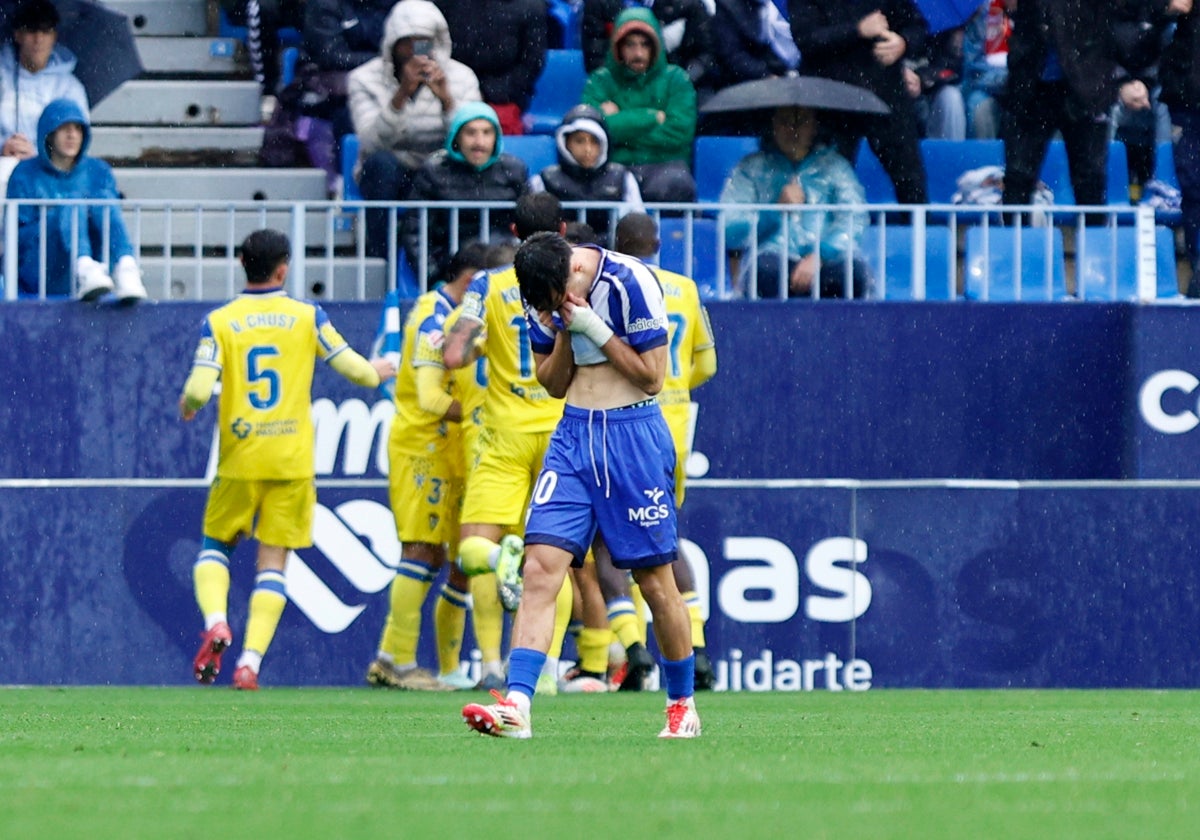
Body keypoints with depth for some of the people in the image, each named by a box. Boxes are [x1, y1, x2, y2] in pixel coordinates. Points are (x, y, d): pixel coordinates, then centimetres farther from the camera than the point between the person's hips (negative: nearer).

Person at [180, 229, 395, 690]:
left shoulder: (219, 322, -3)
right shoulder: (307, 316, 0)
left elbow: (198, 390, -12)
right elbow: (355, 370, 4)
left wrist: (187, 405, 11)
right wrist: (378, 371, 27)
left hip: (239, 459, 0)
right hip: (292, 460, 0)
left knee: (215, 544, 17)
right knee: (273, 561, 5)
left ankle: (215, 622, -9)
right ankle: (250, 661, -6)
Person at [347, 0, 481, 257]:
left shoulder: (460, 77, -3)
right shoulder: (365, 79, -7)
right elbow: (373, 144, -23)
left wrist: (446, 98, -31)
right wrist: (402, 94, -35)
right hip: (387, 179, -1)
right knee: (380, 163, -35)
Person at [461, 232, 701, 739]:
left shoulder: (630, 282, -13)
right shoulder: (542, 298, 2)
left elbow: (652, 377, -10)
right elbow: (553, 383, 9)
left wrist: (592, 327, -17)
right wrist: (564, 333, -9)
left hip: (632, 435, -4)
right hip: (572, 435, 4)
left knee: (655, 581, 2)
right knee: (539, 569, -11)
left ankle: (682, 705, 20)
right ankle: (516, 706, -18)